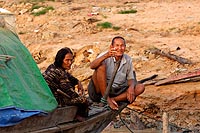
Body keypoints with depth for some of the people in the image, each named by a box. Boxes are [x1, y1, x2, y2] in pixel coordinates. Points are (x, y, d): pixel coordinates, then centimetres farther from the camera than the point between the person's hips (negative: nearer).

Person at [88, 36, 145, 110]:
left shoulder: (128, 60, 3)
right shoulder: (105, 56, -10)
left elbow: (130, 79, 9)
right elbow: (92, 66, -28)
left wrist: (131, 87, -16)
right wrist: (106, 56, -46)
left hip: (116, 92, 4)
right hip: (100, 91, -4)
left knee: (140, 87, -14)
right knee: (101, 67, -26)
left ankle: (112, 99, -26)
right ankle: (106, 99, -26)